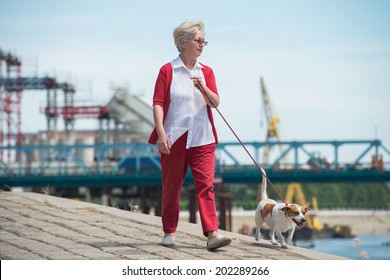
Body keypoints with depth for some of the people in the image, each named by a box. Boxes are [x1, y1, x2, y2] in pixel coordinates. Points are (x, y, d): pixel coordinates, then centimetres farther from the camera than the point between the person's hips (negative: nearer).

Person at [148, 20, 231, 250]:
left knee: (206, 185, -8)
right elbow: (158, 103, -4)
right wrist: (161, 133, -15)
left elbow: (215, 102, 2)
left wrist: (203, 88, -18)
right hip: (174, 138, -2)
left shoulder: (206, 72, 11)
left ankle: (212, 234, -14)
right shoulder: (167, 71, 0)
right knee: (171, 186, 6)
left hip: (202, 138, 2)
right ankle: (169, 232, 18)